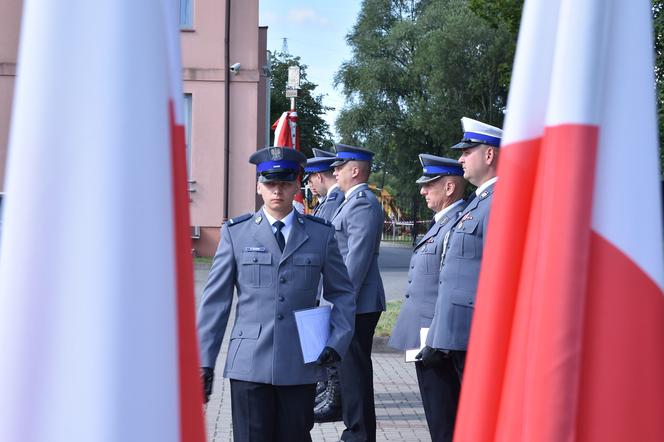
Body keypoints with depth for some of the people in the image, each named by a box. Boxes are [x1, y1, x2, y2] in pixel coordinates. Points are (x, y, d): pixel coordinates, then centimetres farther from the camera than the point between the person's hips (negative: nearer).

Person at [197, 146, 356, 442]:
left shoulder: (321, 234, 7)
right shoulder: (236, 233, 5)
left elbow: (343, 294, 13)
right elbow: (215, 300, 5)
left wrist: (337, 343, -1)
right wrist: (204, 361, 1)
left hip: (301, 365, 1)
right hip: (249, 365, -1)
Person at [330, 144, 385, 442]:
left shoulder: (362, 203, -15)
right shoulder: (353, 202, 17)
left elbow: (357, 258, -21)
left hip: (357, 305, -10)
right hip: (350, 303, 10)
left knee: (355, 371, -4)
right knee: (350, 370, 16)